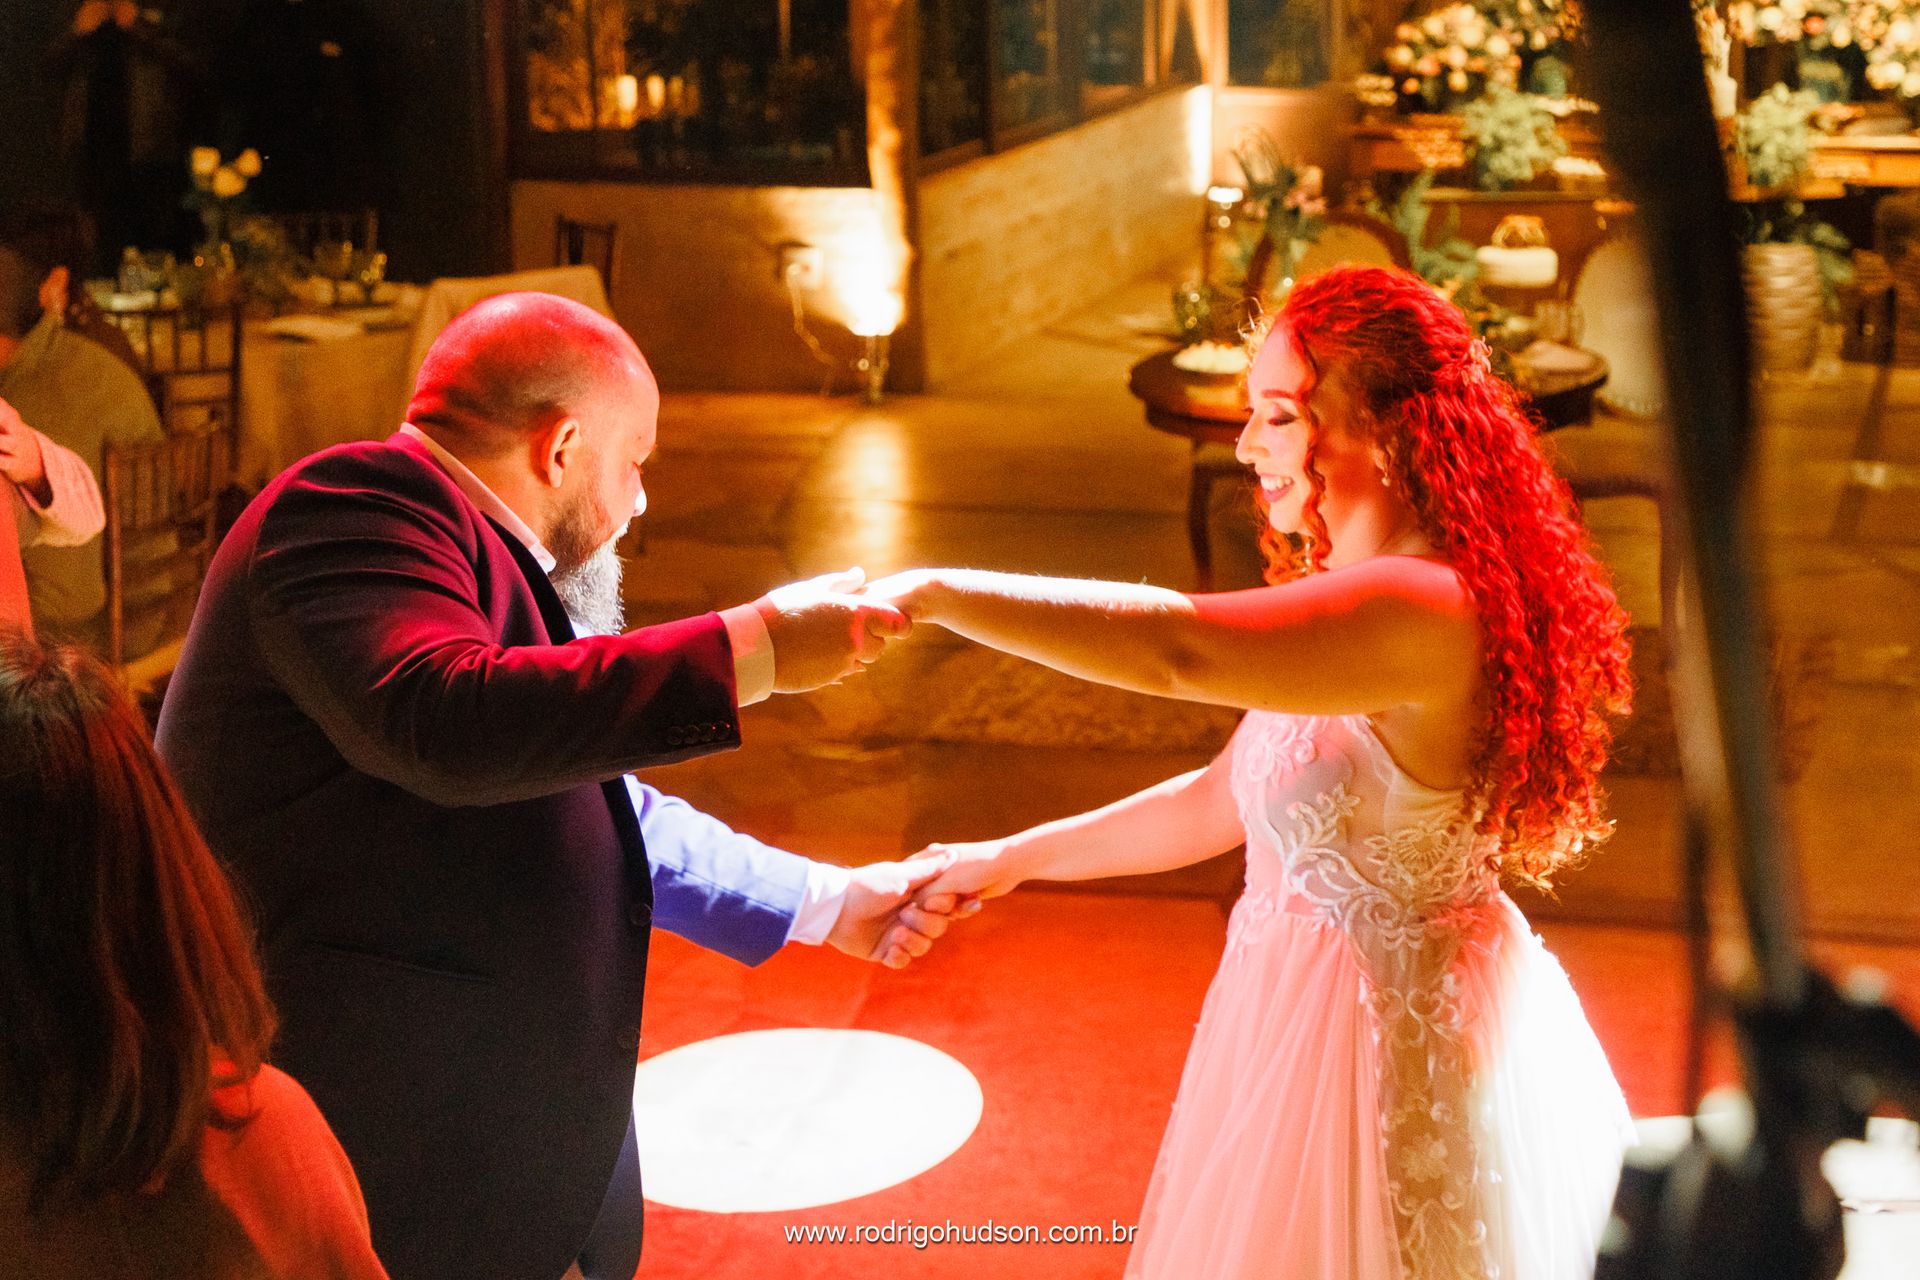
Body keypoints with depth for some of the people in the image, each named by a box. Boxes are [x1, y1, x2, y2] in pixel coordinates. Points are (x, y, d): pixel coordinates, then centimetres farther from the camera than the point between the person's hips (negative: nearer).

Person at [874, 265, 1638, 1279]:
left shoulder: (1425, 609, -26)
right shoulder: (1348, 595, 7)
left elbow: (1176, 649, -39)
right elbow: (1221, 803, 13)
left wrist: (933, 593, -35)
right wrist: (1015, 858, 13)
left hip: (1396, 1035, -9)